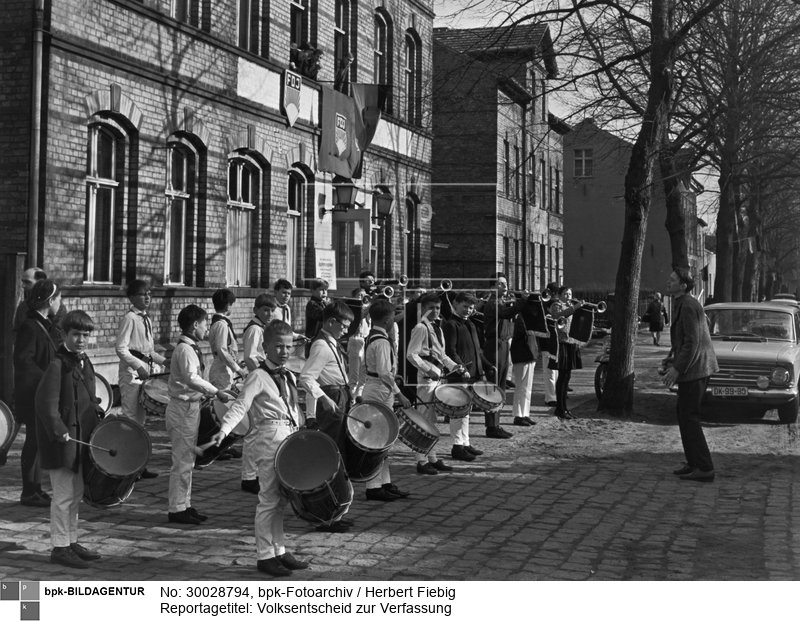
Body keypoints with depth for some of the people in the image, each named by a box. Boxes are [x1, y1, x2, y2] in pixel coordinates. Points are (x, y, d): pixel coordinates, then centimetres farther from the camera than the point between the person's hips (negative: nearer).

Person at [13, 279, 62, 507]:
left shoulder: (42, 325, 13)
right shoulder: (29, 327, -17)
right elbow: (22, 361, -24)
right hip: (33, 396, -9)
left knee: (38, 442, 14)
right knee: (35, 442, -4)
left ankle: (35, 489, 22)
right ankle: (29, 493, 4)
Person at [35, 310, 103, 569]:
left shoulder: (84, 362, 11)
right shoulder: (57, 365, -16)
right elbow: (46, 404, -21)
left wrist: (98, 413, 12)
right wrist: (59, 431, -28)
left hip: (80, 437, 9)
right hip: (62, 440, -9)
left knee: (76, 493, 16)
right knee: (64, 495, -3)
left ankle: (71, 541, 27)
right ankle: (60, 547, 7)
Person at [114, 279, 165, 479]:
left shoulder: (147, 319, 17)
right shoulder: (130, 318, -9)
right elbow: (121, 348, -15)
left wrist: (165, 361, 11)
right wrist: (139, 366, -22)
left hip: (147, 369, 9)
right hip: (131, 372, -9)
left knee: (140, 418, 10)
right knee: (131, 418, -9)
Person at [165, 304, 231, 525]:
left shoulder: (190, 348, 14)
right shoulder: (185, 349, -17)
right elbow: (191, 378, -32)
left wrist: (211, 393, 14)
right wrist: (216, 392, -33)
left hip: (190, 406, 10)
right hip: (183, 408, -10)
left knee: (186, 461, 15)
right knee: (183, 462, -5)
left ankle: (184, 505, 22)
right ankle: (177, 509, 0)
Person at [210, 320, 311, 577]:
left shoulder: (289, 376, 16)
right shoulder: (259, 376, -7)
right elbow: (240, 405, -16)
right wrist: (224, 430, -30)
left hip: (291, 438, 8)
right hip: (271, 438, -8)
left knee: (281, 499, 14)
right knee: (269, 500, -3)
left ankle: (279, 551, 23)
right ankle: (265, 556, 5)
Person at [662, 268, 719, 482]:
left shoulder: (688, 307, -18)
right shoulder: (681, 304, 14)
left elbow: (692, 342, -22)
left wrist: (677, 369, -21)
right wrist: (671, 358, 13)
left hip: (694, 368, -10)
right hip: (693, 368, 10)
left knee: (689, 417, -6)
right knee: (684, 415, 17)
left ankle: (705, 469, -4)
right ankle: (694, 462, 24)